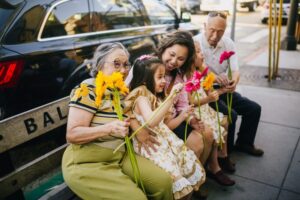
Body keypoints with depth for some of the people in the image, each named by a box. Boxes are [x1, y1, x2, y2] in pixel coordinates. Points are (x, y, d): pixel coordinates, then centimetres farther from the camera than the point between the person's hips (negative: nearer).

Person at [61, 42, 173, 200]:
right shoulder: (88, 89, -14)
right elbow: (72, 134, -21)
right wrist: (110, 128, -33)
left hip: (120, 156, 7)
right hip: (86, 163, -7)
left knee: (164, 182, -5)